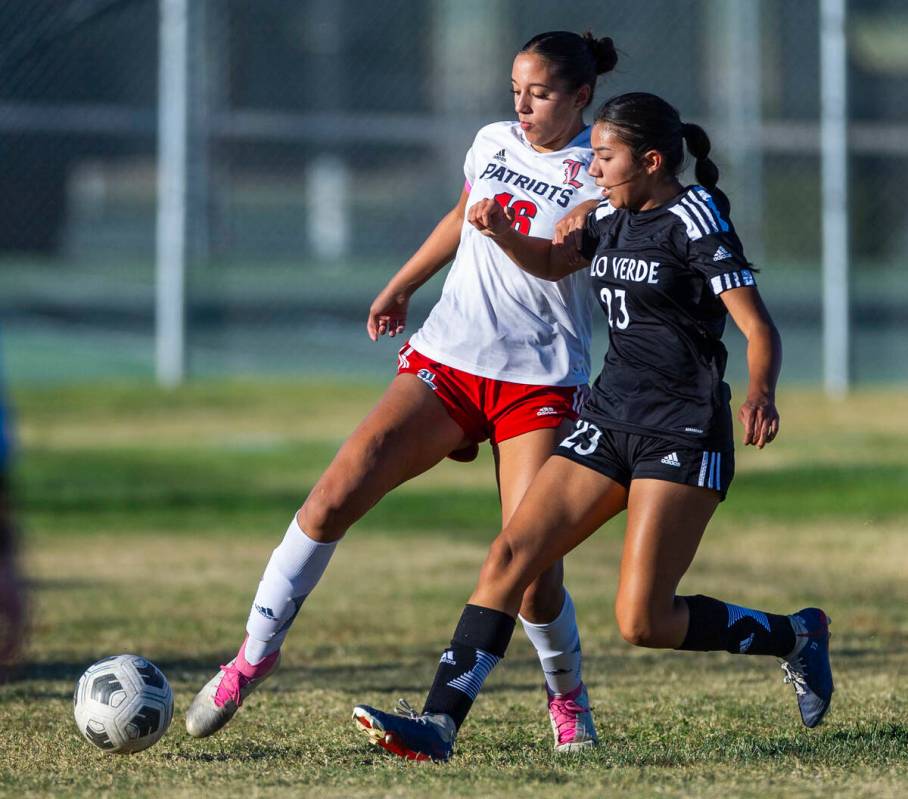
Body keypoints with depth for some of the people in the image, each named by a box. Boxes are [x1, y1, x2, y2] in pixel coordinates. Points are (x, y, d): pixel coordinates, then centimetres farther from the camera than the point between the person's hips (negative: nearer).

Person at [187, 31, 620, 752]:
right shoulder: (494, 144, 9)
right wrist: (401, 286, 38)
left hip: (541, 388, -4)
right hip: (445, 362, 4)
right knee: (337, 494, -14)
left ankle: (569, 701, 15)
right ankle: (257, 651, -2)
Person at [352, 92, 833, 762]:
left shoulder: (695, 220, -10)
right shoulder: (614, 216, 12)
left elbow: (760, 330, -15)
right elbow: (552, 262, 31)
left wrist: (760, 396, -35)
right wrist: (502, 232, 10)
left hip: (684, 435, -7)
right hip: (609, 422, 8)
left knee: (643, 622, -13)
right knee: (509, 558, -7)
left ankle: (797, 637, 10)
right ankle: (439, 725, -12)